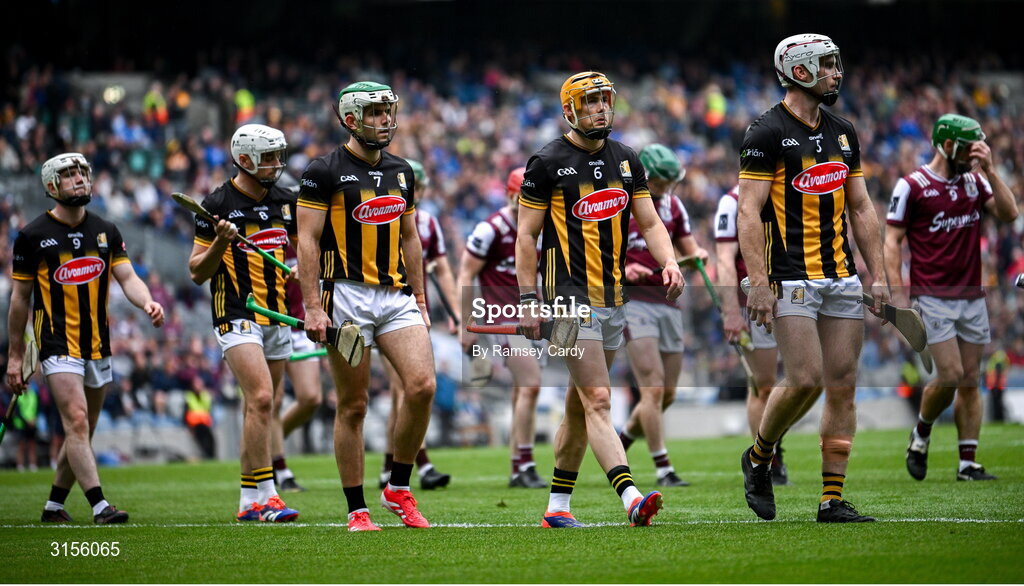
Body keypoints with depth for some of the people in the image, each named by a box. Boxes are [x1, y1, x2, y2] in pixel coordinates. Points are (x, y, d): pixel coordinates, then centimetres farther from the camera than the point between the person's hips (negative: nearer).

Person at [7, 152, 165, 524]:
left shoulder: (106, 232, 9)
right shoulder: (33, 236, -3)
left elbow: (127, 277, 2)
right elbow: (20, 298, 2)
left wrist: (147, 301, -21)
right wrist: (15, 356, 2)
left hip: (97, 346, 5)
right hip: (57, 343, -5)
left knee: (83, 432, 10)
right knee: (77, 423, -18)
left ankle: (54, 506, 23)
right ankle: (99, 506, -23)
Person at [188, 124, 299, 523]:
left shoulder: (285, 202, 10)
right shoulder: (217, 205, -6)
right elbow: (197, 272, -3)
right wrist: (220, 243, -21)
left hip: (276, 318, 6)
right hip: (237, 317, -6)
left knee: (260, 410, 9)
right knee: (261, 399, -20)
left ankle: (250, 502, 15)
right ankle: (262, 495, -21)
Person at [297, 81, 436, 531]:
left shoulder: (401, 173, 14)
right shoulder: (325, 172, -4)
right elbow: (307, 241, -7)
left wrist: (420, 301, 17)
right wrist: (313, 307, -14)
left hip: (396, 296, 5)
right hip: (347, 295, -5)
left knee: (422, 385, -12)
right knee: (353, 405, -1)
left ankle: (399, 489, 4)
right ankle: (357, 510, 8)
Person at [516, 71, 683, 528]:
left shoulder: (626, 160, 11)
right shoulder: (547, 163, -5)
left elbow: (649, 223, 13)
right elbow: (526, 236, -3)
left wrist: (669, 263, -7)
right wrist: (528, 299, -9)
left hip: (613, 299, 7)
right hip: (571, 298, -6)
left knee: (580, 405, 12)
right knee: (597, 400, -15)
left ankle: (558, 504, 21)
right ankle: (631, 498, -27)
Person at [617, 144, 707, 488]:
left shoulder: (672, 205, 13)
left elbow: (688, 247, 20)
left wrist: (698, 254, -4)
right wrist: (623, 270, -22)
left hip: (667, 301, 6)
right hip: (633, 300, -6)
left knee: (667, 394, 7)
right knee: (653, 389, -14)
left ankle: (621, 442, 29)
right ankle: (663, 469, -9)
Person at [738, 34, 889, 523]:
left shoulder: (843, 133, 14)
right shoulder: (767, 133, -6)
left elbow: (860, 208, 18)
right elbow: (749, 211, -11)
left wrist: (878, 275, 11)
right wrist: (758, 282, -18)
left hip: (842, 280, 6)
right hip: (792, 278, -6)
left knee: (843, 387, 1)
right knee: (805, 380, -14)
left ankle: (832, 501, 5)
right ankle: (759, 459, 12)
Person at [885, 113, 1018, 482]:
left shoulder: (975, 182, 11)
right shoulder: (912, 186, -5)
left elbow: (1009, 214, -1)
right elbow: (892, 243, -4)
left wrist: (989, 169, -7)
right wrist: (901, 298, -11)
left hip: (972, 297, 5)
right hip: (933, 297, -5)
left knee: (970, 382, 3)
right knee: (951, 375, -13)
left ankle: (968, 463, 6)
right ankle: (920, 436, 12)